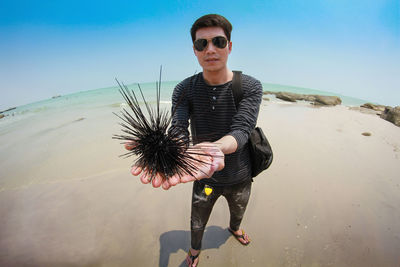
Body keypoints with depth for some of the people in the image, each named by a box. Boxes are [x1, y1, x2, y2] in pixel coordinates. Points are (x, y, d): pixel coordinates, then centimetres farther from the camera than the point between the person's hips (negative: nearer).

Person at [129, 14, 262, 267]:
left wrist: (215, 147, -55)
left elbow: (241, 131, -32)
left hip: (239, 177, 1)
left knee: (238, 212, 32)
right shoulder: (185, 90, -14)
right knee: (197, 224, 23)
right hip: (205, 178, 0)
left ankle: (234, 228, 70)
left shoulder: (251, 87, -19)